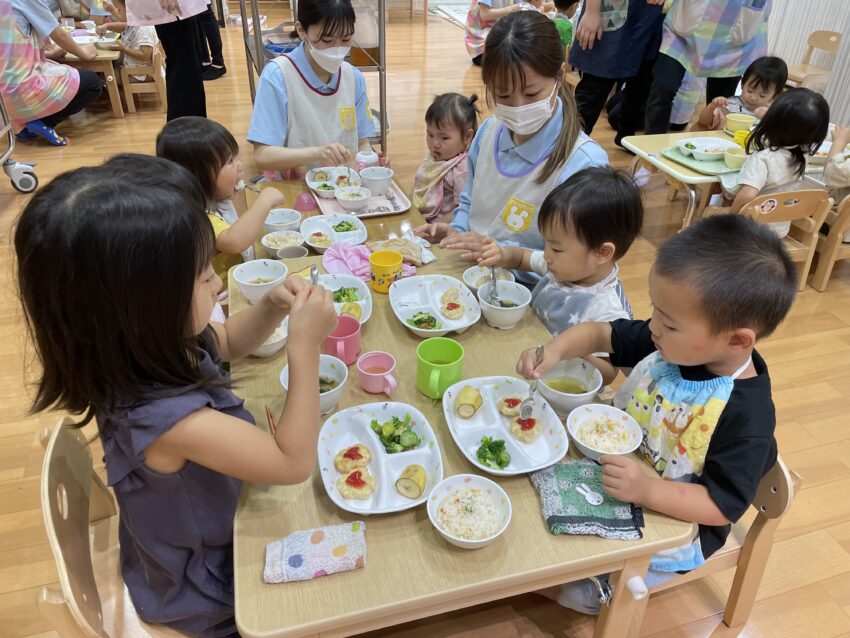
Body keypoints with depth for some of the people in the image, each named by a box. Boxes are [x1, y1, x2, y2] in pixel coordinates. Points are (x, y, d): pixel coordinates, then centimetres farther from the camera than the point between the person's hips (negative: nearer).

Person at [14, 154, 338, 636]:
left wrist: (273, 307, -16)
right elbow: (294, 463, -34)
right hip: (209, 589, -7)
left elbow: (227, 343, 4)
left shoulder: (158, 343, -18)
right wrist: (305, 347, -37)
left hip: (206, 528, 7)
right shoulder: (164, 416, -43)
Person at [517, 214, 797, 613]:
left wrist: (647, 490, -40)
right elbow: (601, 334, -4)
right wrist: (556, 349, -24)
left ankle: (569, 595, 17)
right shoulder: (671, 343, -15)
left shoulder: (746, 416, -31)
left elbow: (724, 506, -26)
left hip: (671, 522, -6)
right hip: (622, 469, 6)